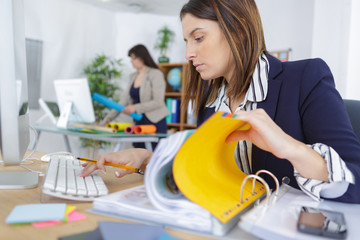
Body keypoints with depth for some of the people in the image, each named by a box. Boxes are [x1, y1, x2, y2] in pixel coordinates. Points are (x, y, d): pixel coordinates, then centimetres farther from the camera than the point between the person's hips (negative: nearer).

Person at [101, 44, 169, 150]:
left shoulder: (156, 74, -6)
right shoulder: (133, 76, 15)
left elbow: (158, 102, -14)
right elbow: (125, 99, 12)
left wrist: (136, 108, -19)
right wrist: (109, 117, 5)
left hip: (155, 122, -6)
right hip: (139, 122, 7)